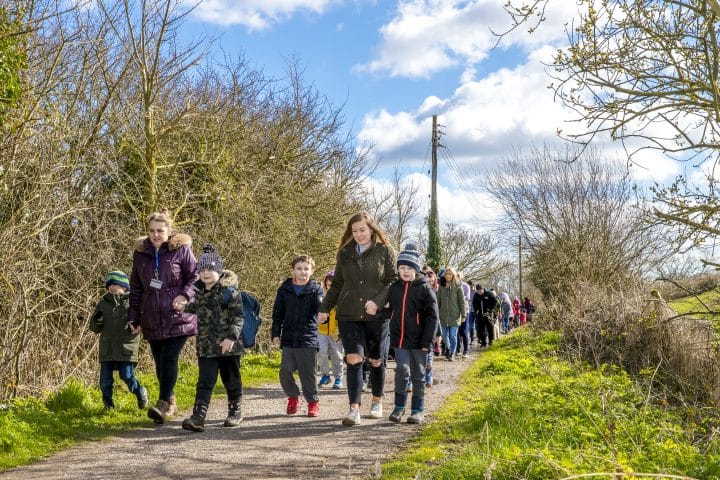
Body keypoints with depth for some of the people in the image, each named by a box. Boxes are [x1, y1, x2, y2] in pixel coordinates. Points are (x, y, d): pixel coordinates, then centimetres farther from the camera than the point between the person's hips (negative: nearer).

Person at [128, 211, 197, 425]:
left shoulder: (181, 249, -2)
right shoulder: (140, 253, 9)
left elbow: (195, 277, 3)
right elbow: (136, 288, 15)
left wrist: (185, 295, -16)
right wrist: (133, 317, 12)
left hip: (177, 317, -4)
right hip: (152, 319, 5)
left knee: (169, 358, -15)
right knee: (160, 362, 8)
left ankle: (163, 404, -17)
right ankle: (170, 402, 22)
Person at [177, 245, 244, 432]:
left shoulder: (229, 290, -11)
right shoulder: (200, 291, 8)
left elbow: (238, 316, -14)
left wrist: (232, 337, -22)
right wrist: (186, 307, 15)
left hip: (228, 346, -4)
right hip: (206, 346, 4)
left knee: (231, 380, 10)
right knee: (205, 381, -3)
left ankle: (235, 411, 28)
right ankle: (198, 417, -8)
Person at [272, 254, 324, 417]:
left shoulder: (316, 289, 2)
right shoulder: (285, 289, 7)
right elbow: (277, 313, 11)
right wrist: (276, 334, 6)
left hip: (308, 340, -2)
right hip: (288, 339, 2)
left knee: (307, 373, 2)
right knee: (285, 371, 0)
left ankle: (313, 402, 19)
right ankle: (293, 397, 23)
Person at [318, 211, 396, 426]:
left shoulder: (384, 251, 1)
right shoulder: (345, 253, 9)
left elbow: (394, 280, -2)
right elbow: (337, 285, 14)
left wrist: (378, 300, -16)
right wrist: (325, 308, 5)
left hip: (376, 316, -1)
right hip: (348, 315, 1)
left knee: (376, 360, 11)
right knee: (354, 358, -12)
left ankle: (377, 402, 32)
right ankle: (354, 409, -12)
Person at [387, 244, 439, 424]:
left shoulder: (425, 288, -5)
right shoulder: (394, 288, 6)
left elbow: (432, 316, -7)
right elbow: (391, 313, 15)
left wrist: (427, 341, -13)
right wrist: (391, 336, 10)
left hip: (419, 341, -2)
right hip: (399, 340, 2)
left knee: (418, 375, 7)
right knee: (402, 371, -9)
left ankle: (417, 411, 18)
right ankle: (399, 406, 7)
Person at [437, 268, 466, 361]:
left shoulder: (457, 287, -1)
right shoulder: (441, 286, 5)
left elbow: (462, 301, -1)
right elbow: (438, 301, 7)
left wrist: (463, 315, -4)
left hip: (454, 315, -2)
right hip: (443, 315, 2)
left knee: (453, 336, -2)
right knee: (445, 336, 9)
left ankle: (452, 354, 10)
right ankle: (447, 348, 35)